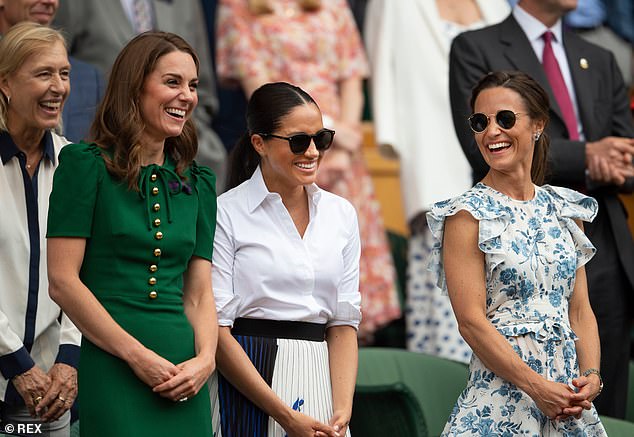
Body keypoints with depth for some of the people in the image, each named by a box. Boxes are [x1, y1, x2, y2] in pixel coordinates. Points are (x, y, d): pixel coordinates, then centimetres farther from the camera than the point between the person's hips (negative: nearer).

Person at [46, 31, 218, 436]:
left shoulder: (197, 183, 15)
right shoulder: (87, 164, -1)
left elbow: (199, 292, 14)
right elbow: (62, 280, -8)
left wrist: (205, 358, -6)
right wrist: (137, 355, -12)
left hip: (181, 381, 5)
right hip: (109, 371, -5)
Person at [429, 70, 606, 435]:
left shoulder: (564, 210, 10)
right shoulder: (467, 215, -5)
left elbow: (580, 310, 10)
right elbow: (471, 321, -12)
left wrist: (591, 376, -7)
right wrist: (536, 386, -17)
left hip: (569, 395, 4)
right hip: (501, 391, -4)